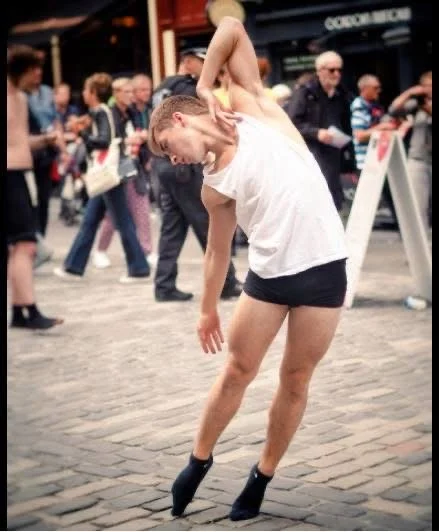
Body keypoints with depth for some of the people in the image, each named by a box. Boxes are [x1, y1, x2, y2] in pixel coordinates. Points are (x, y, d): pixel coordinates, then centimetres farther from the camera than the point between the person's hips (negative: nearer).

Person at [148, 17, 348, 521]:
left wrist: (204, 89, 6)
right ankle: (200, 460, 28)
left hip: (323, 268, -2)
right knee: (236, 371, 9)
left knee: (295, 380, 6)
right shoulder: (214, 187, 8)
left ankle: (263, 476, 21)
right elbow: (217, 251, 17)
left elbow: (233, 29, 4)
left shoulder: (252, 108, 2)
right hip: (268, 273, 3)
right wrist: (208, 310, 20)